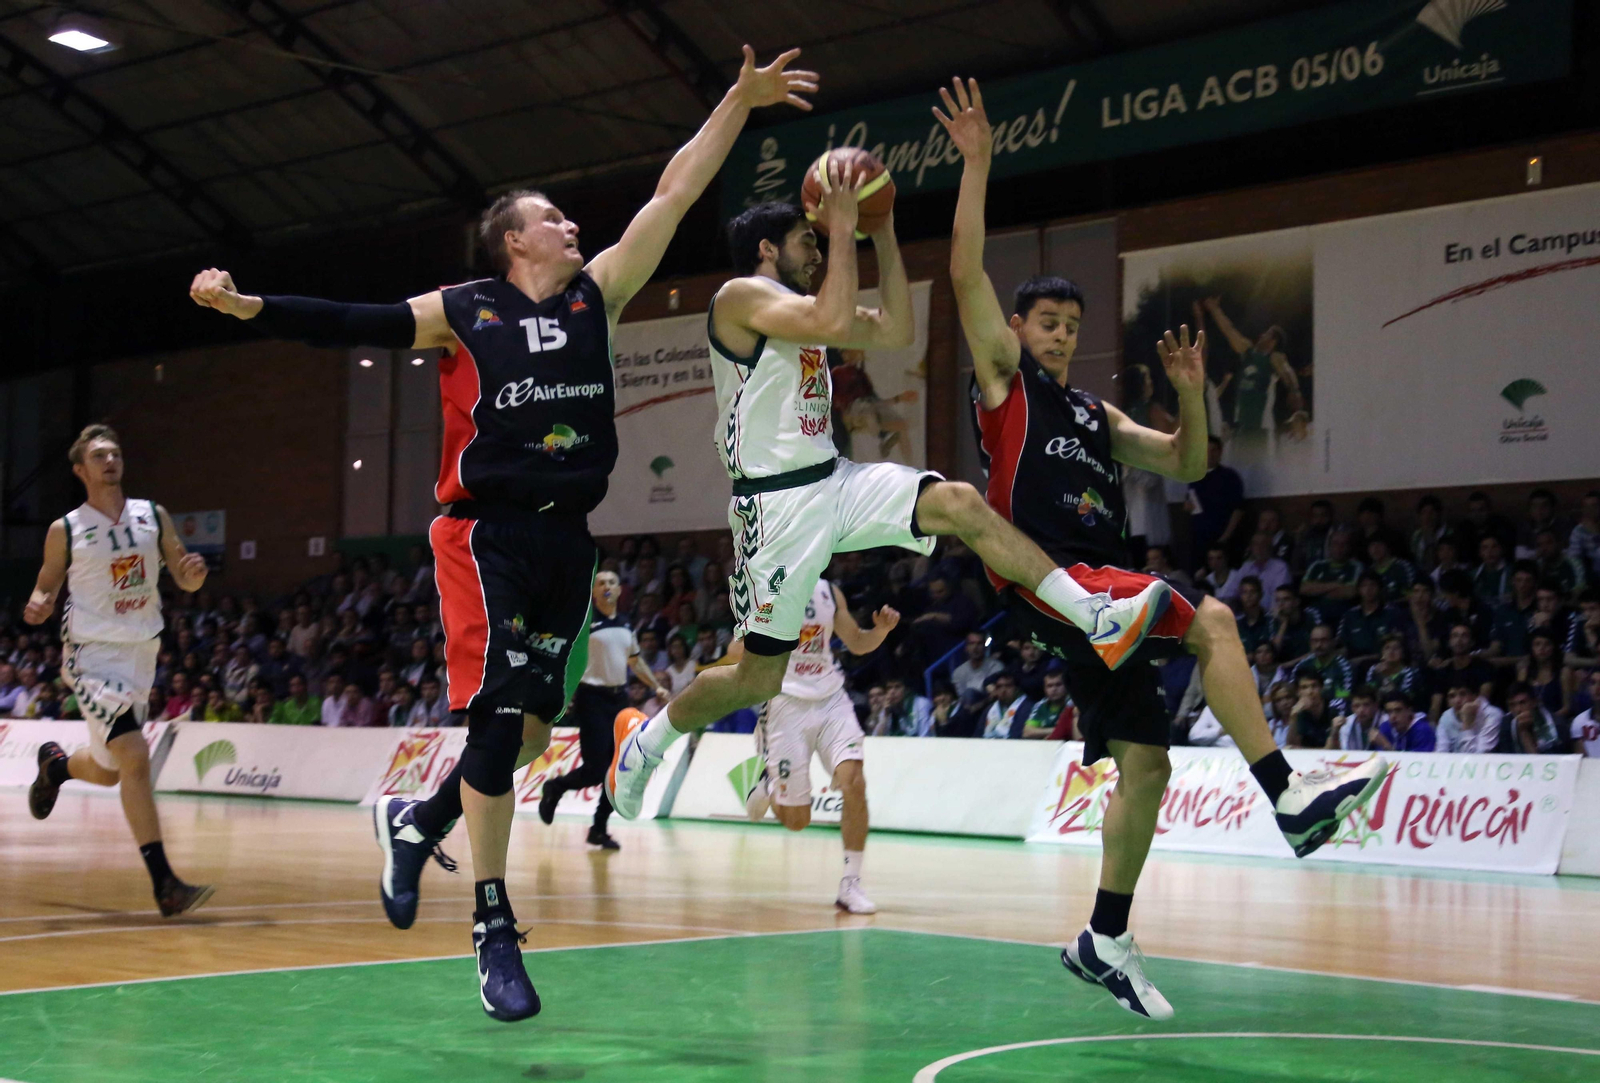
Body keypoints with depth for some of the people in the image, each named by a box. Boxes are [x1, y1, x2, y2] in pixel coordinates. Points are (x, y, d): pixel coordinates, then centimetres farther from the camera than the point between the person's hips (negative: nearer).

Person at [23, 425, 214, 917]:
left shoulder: (154, 517, 5)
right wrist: (39, 605, -17)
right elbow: (47, 585, 6)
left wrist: (194, 572, -14)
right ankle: (164, 884, -19)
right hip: (94, 653, -5)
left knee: (108, 771, 18)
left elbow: (185, 582, 10)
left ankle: (55, 765, 53)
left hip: (142, 651, 5)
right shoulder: (65, 531, -4)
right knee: (135, 758, -19)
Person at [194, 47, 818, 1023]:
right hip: (488, 536, -5)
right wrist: (250, 306, -19)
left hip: (568, 539, 5)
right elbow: (353, 325, -5)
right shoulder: (461, 312, 1)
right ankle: (494, 930, -2)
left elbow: (674, 195, 9)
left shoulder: (598, 294, 11)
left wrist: (740, 103, 7)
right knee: (500, 717, -11)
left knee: (534, 724, 9)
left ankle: (418, 821, 35)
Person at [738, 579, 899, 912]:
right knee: (796, 820, -1)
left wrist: (882, 629, -2)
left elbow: (858, 643, 19)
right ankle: (768, 785, 35)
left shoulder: (830, 592, 8)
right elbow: (735, 654, -9)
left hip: (831, 700, 4)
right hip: (788, 702, -3)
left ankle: (850, 884, -11)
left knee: (853, 781, -21)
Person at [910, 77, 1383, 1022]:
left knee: (1145, 764, 4)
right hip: (1052, 578, -8)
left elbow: (1187, 464, 25)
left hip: (1103, 591, 8)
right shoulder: (1004, 378, 7)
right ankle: (1292, 796, -28)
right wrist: (978, 165, -7)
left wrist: (1191, 394, 8)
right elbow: (967, 273, -4)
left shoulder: (1096, 414, 26)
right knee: (1210, 619, -26)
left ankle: (1106, 939, 11)